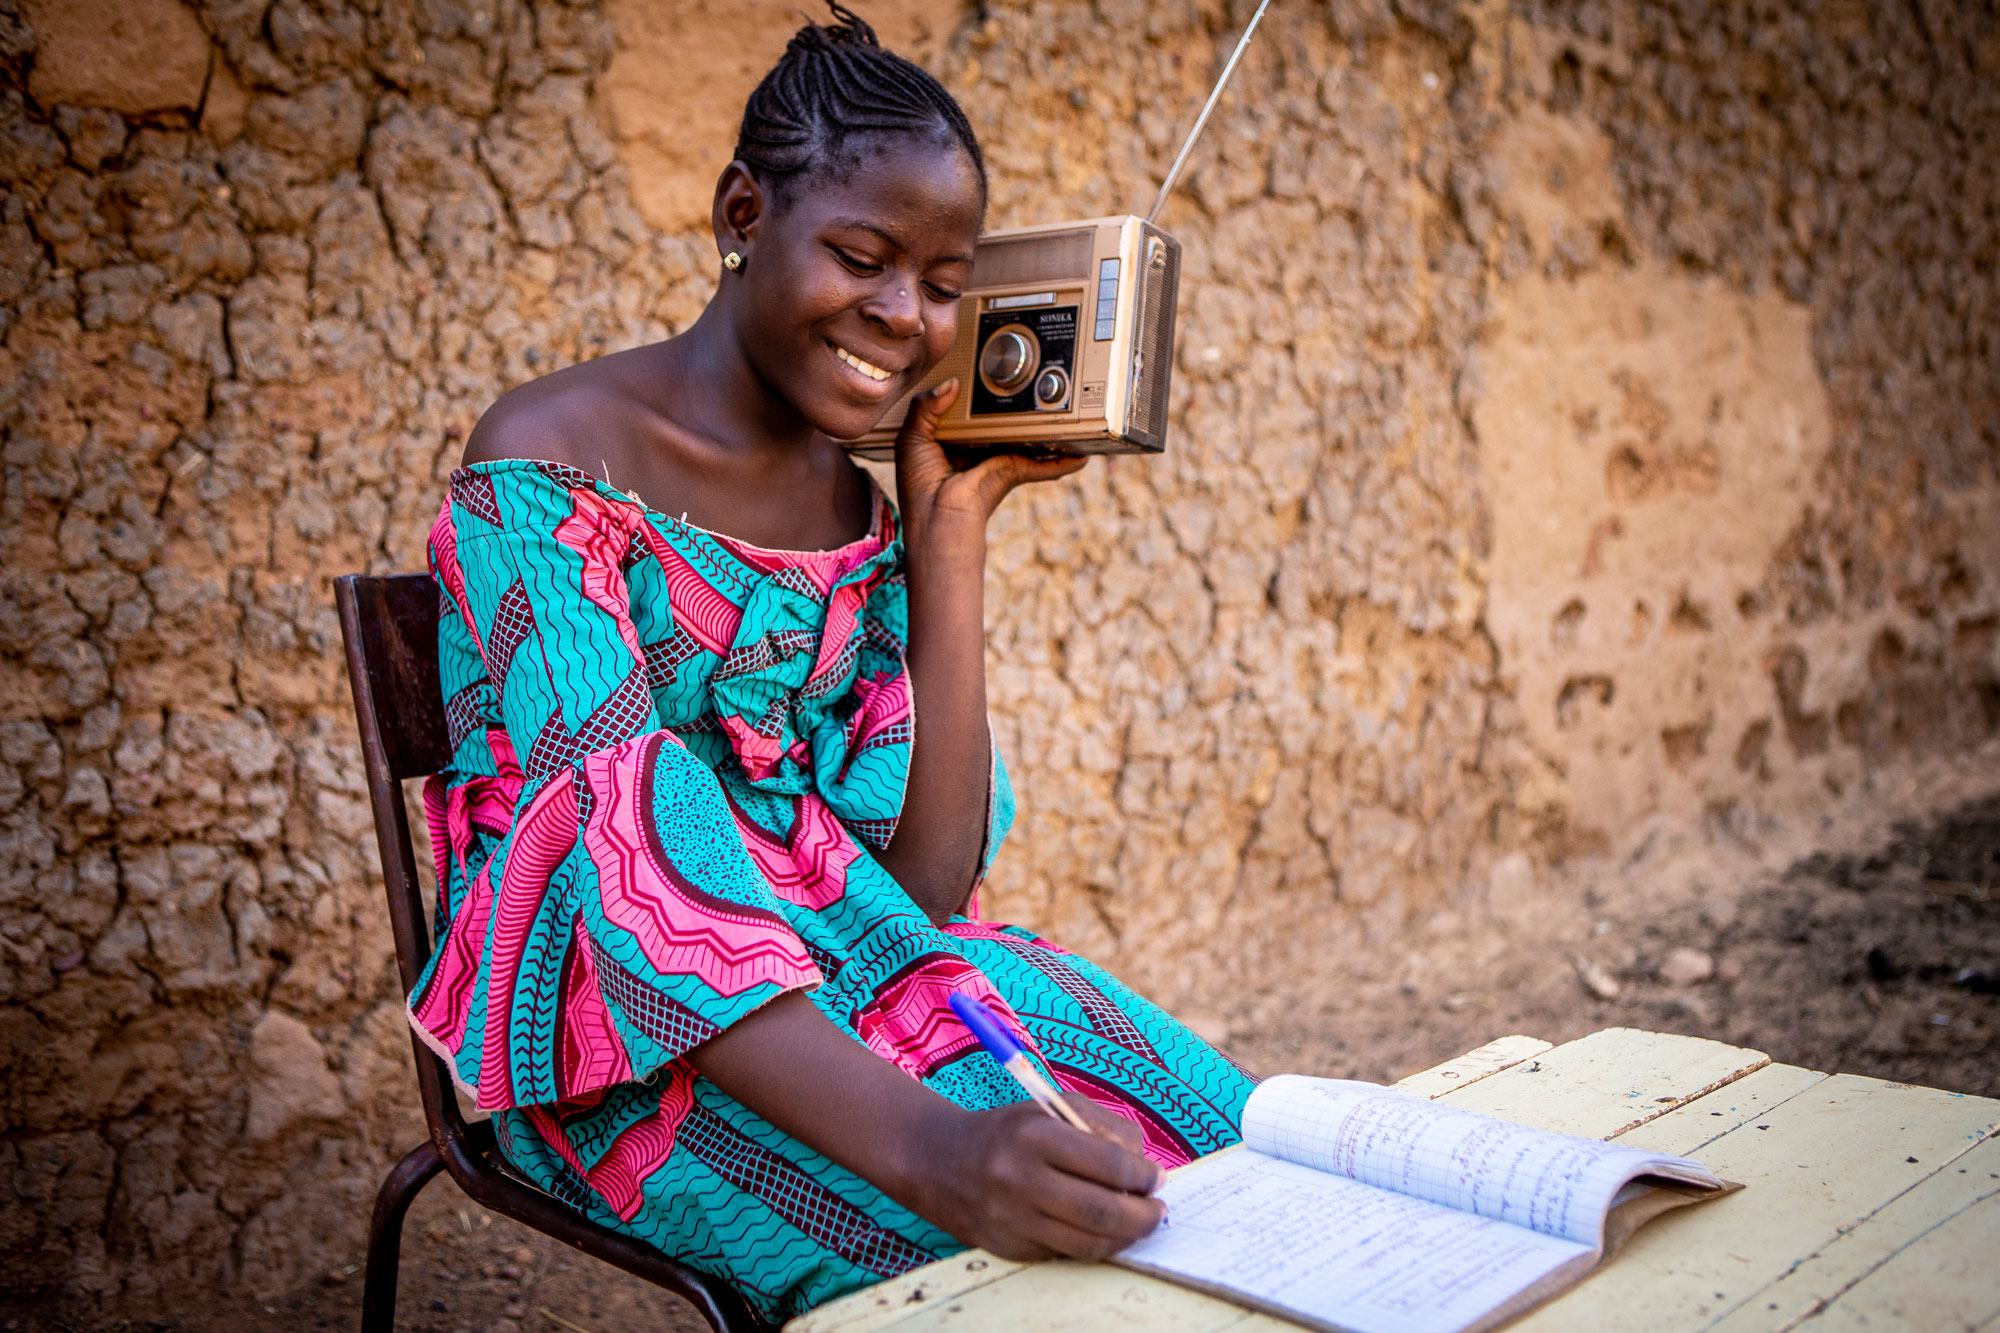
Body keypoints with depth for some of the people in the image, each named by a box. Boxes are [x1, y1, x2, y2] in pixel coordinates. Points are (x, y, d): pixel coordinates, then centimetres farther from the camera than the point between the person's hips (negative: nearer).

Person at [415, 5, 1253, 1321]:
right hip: (612, 1024, -5)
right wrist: (924, 1146, -39)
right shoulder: (548, 461, -12)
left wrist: (952, 526, -5)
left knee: (1216, 1139, -17)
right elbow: (632, 860, -25)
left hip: (842, 960, 5)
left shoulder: (863, 506, 6)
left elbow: (929, 882, -4)